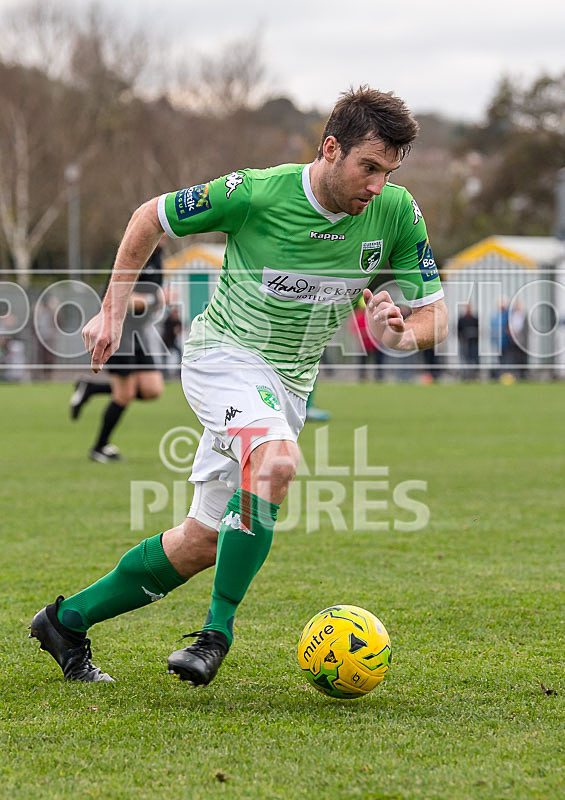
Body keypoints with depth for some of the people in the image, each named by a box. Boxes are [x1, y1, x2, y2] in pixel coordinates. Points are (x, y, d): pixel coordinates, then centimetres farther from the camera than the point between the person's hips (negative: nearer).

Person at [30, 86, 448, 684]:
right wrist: (113, 311, -1)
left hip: (291, 382, 5)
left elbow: (434, 312, -1)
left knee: (203, 542, 7)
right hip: (225, 351, -5)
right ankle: (218, 631, -25)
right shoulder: (256, 193, -19)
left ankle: (68, 620, 23)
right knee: (277, 461, -35)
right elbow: (150, 218, -3)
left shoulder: (397, 213, -10)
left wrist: (402, 335, -24)